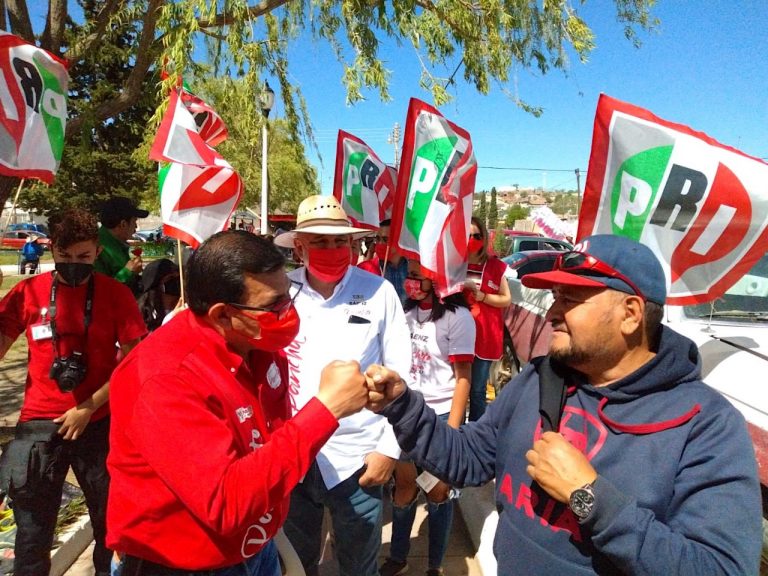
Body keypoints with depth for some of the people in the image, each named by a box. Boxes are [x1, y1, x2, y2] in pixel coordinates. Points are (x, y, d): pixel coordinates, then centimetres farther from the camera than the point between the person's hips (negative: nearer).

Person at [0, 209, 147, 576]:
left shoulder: (116, 295, -5)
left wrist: (88, 408, -10)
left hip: (99, 422, -1)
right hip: (39, 422, 1)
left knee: (110, 517, 11)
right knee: (33, 524, 13)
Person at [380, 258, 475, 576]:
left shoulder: (457, 317, -11)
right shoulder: (408, 310, 2)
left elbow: (463, 379, -9)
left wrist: (452, 429, -11)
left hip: (440, 416, -4)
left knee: (438, 492, 10)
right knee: (403, 485, 14)